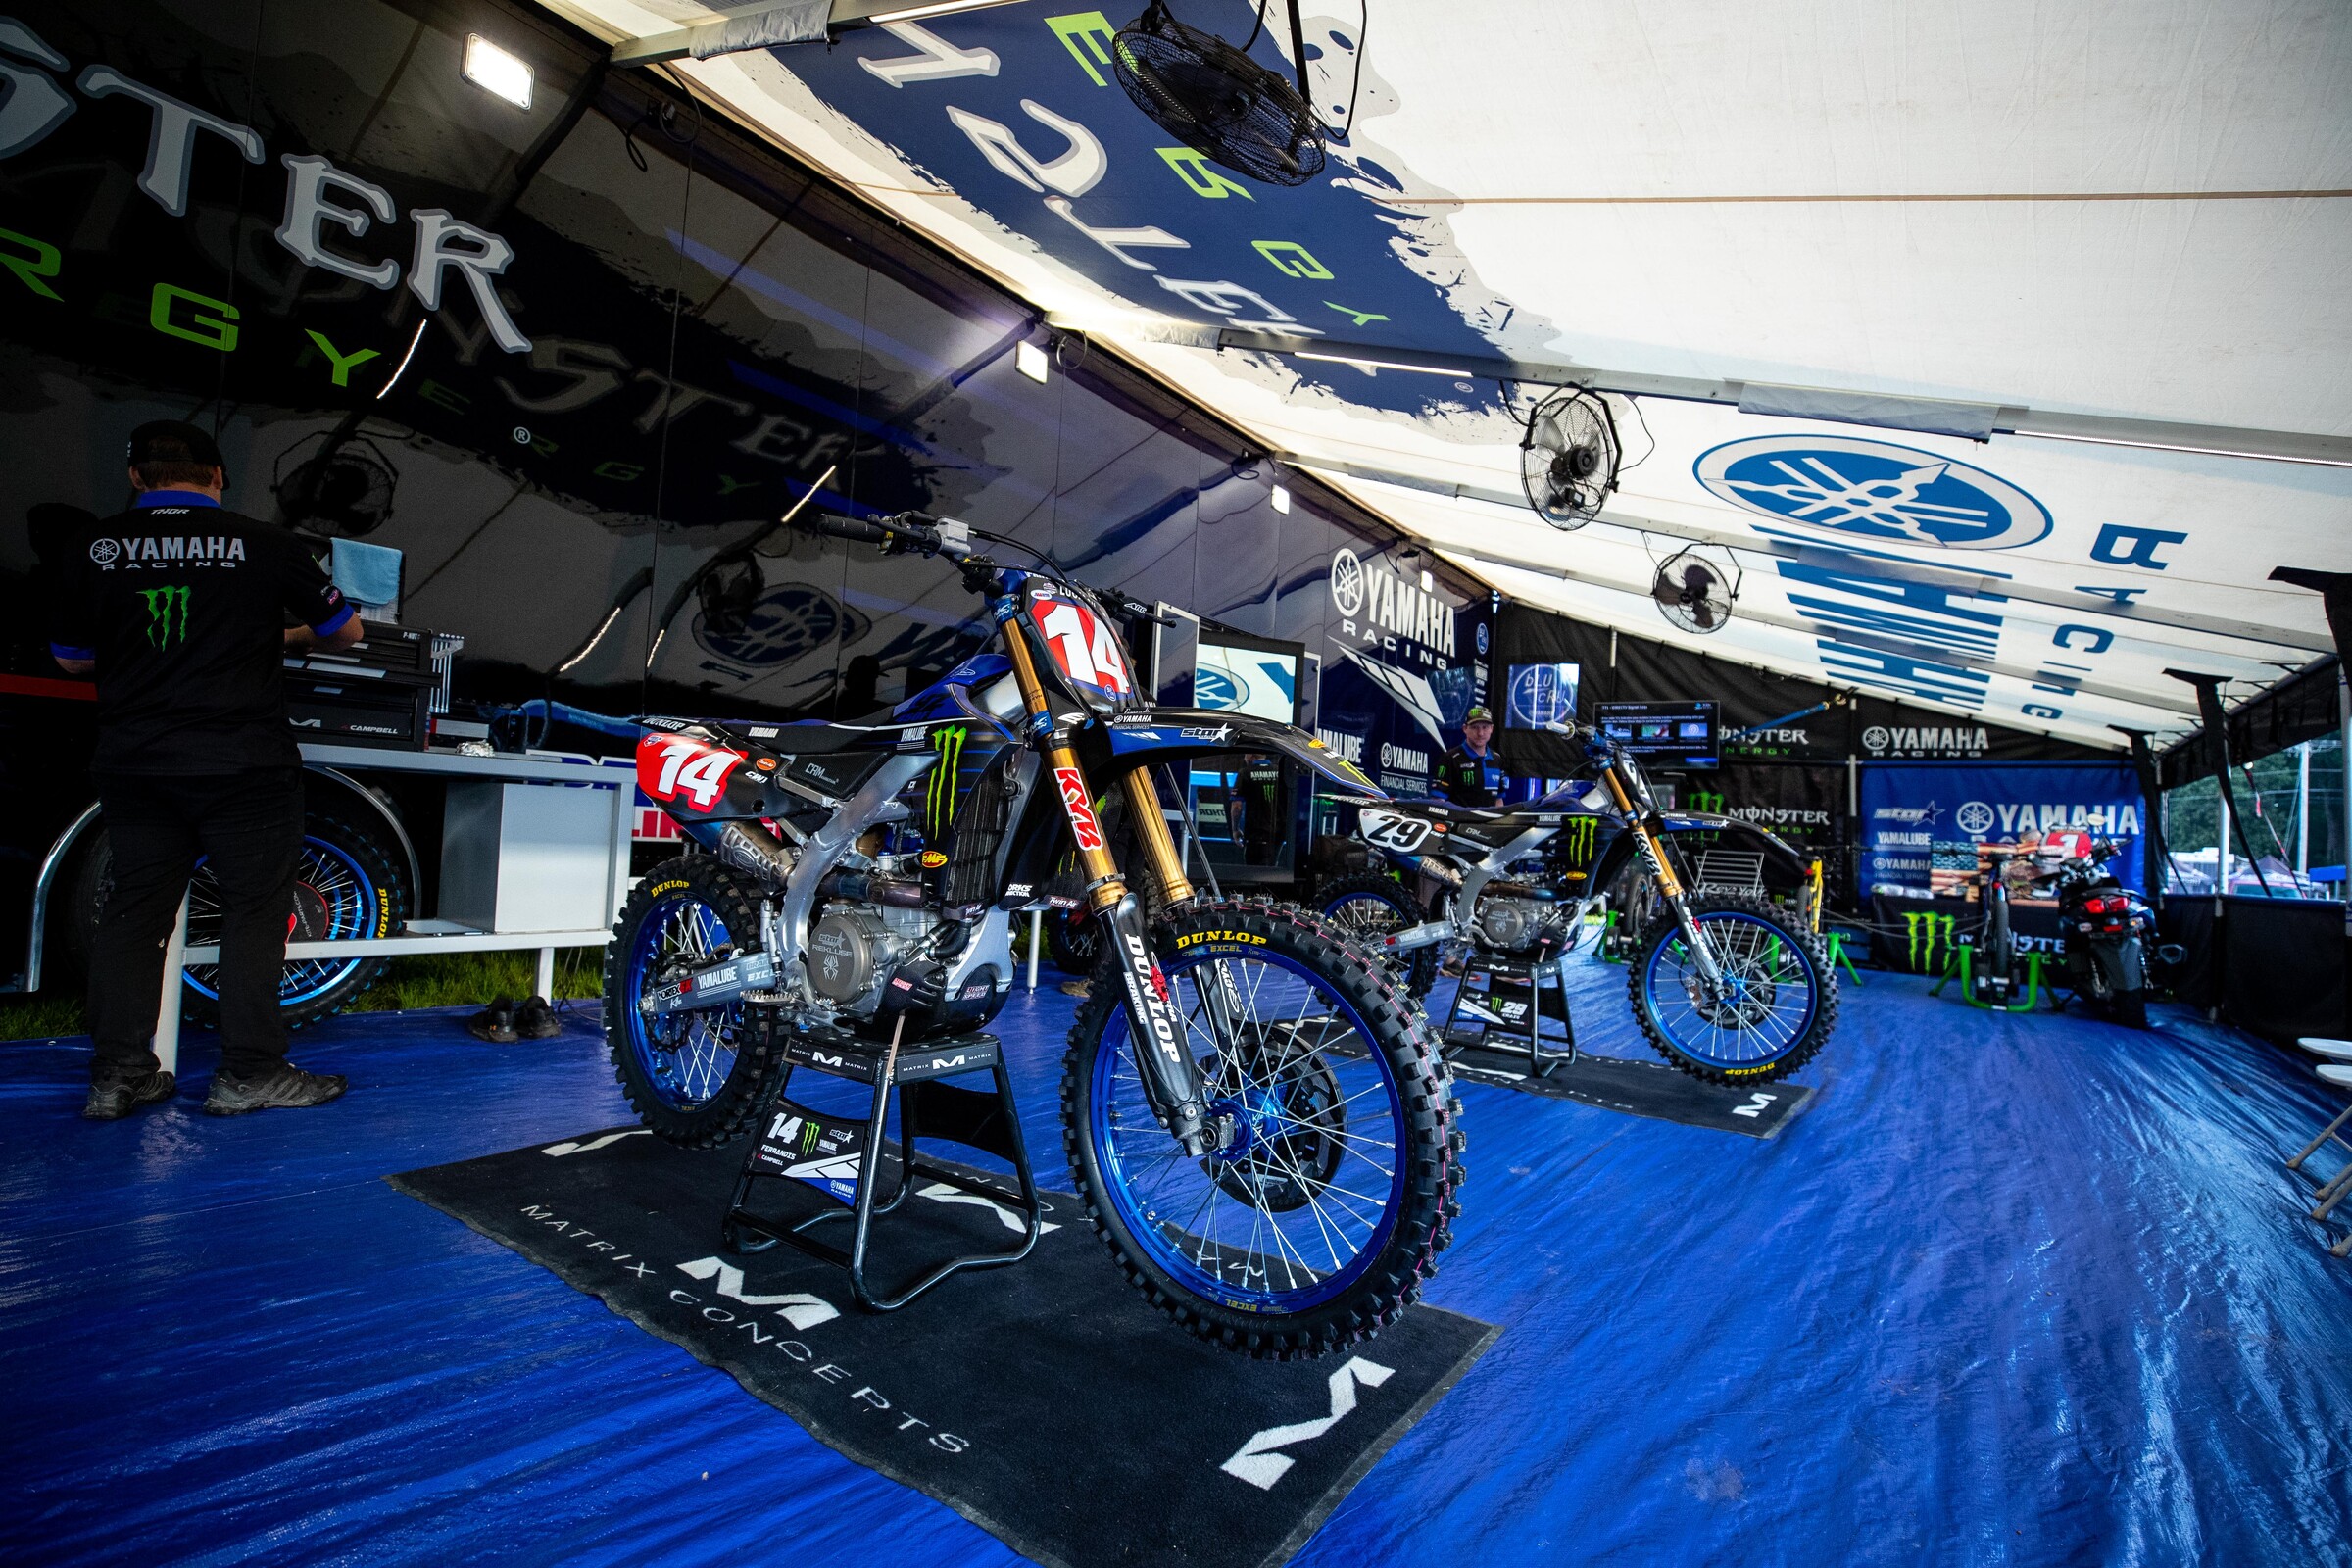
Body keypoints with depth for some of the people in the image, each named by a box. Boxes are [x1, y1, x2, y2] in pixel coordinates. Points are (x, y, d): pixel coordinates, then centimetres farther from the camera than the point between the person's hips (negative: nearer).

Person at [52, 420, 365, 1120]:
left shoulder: (95, 548, 3)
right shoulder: (263, 544, -6)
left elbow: (72, 659, 12)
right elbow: (346, 631, 5)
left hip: (133, 764, 4)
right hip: (244, 765, -4)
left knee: (135, 907, 13)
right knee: (255, 909, 4)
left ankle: (117, 1075, 18)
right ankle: (248, 1073, 7)